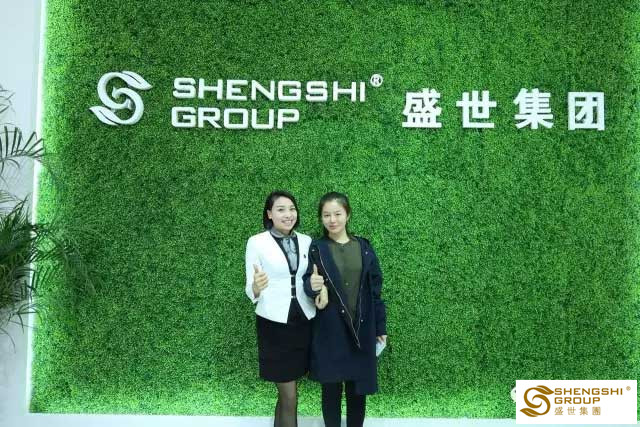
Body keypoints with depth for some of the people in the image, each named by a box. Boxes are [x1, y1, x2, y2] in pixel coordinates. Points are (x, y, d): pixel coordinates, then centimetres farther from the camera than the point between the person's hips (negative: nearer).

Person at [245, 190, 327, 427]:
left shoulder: (306, 241, 6)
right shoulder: (256, 242, -7)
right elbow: (250, 290, -8)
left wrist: (321, 288, -7)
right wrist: (256, 287, -31)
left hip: (303, 321, 4)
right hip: (274, 323, -4)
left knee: (285, 391, 15)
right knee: (290, 395, 0)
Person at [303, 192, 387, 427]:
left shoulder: (364, 246, 4)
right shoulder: (316, 249, -1)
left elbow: (375, 289, 6)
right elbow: (307, 283, -8)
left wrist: (380, 327, 5)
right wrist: (312, 285, -31)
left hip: (361, 329, 2)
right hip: (329, 330, -1)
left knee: (358, 388, 10)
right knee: (331, 387, 8)